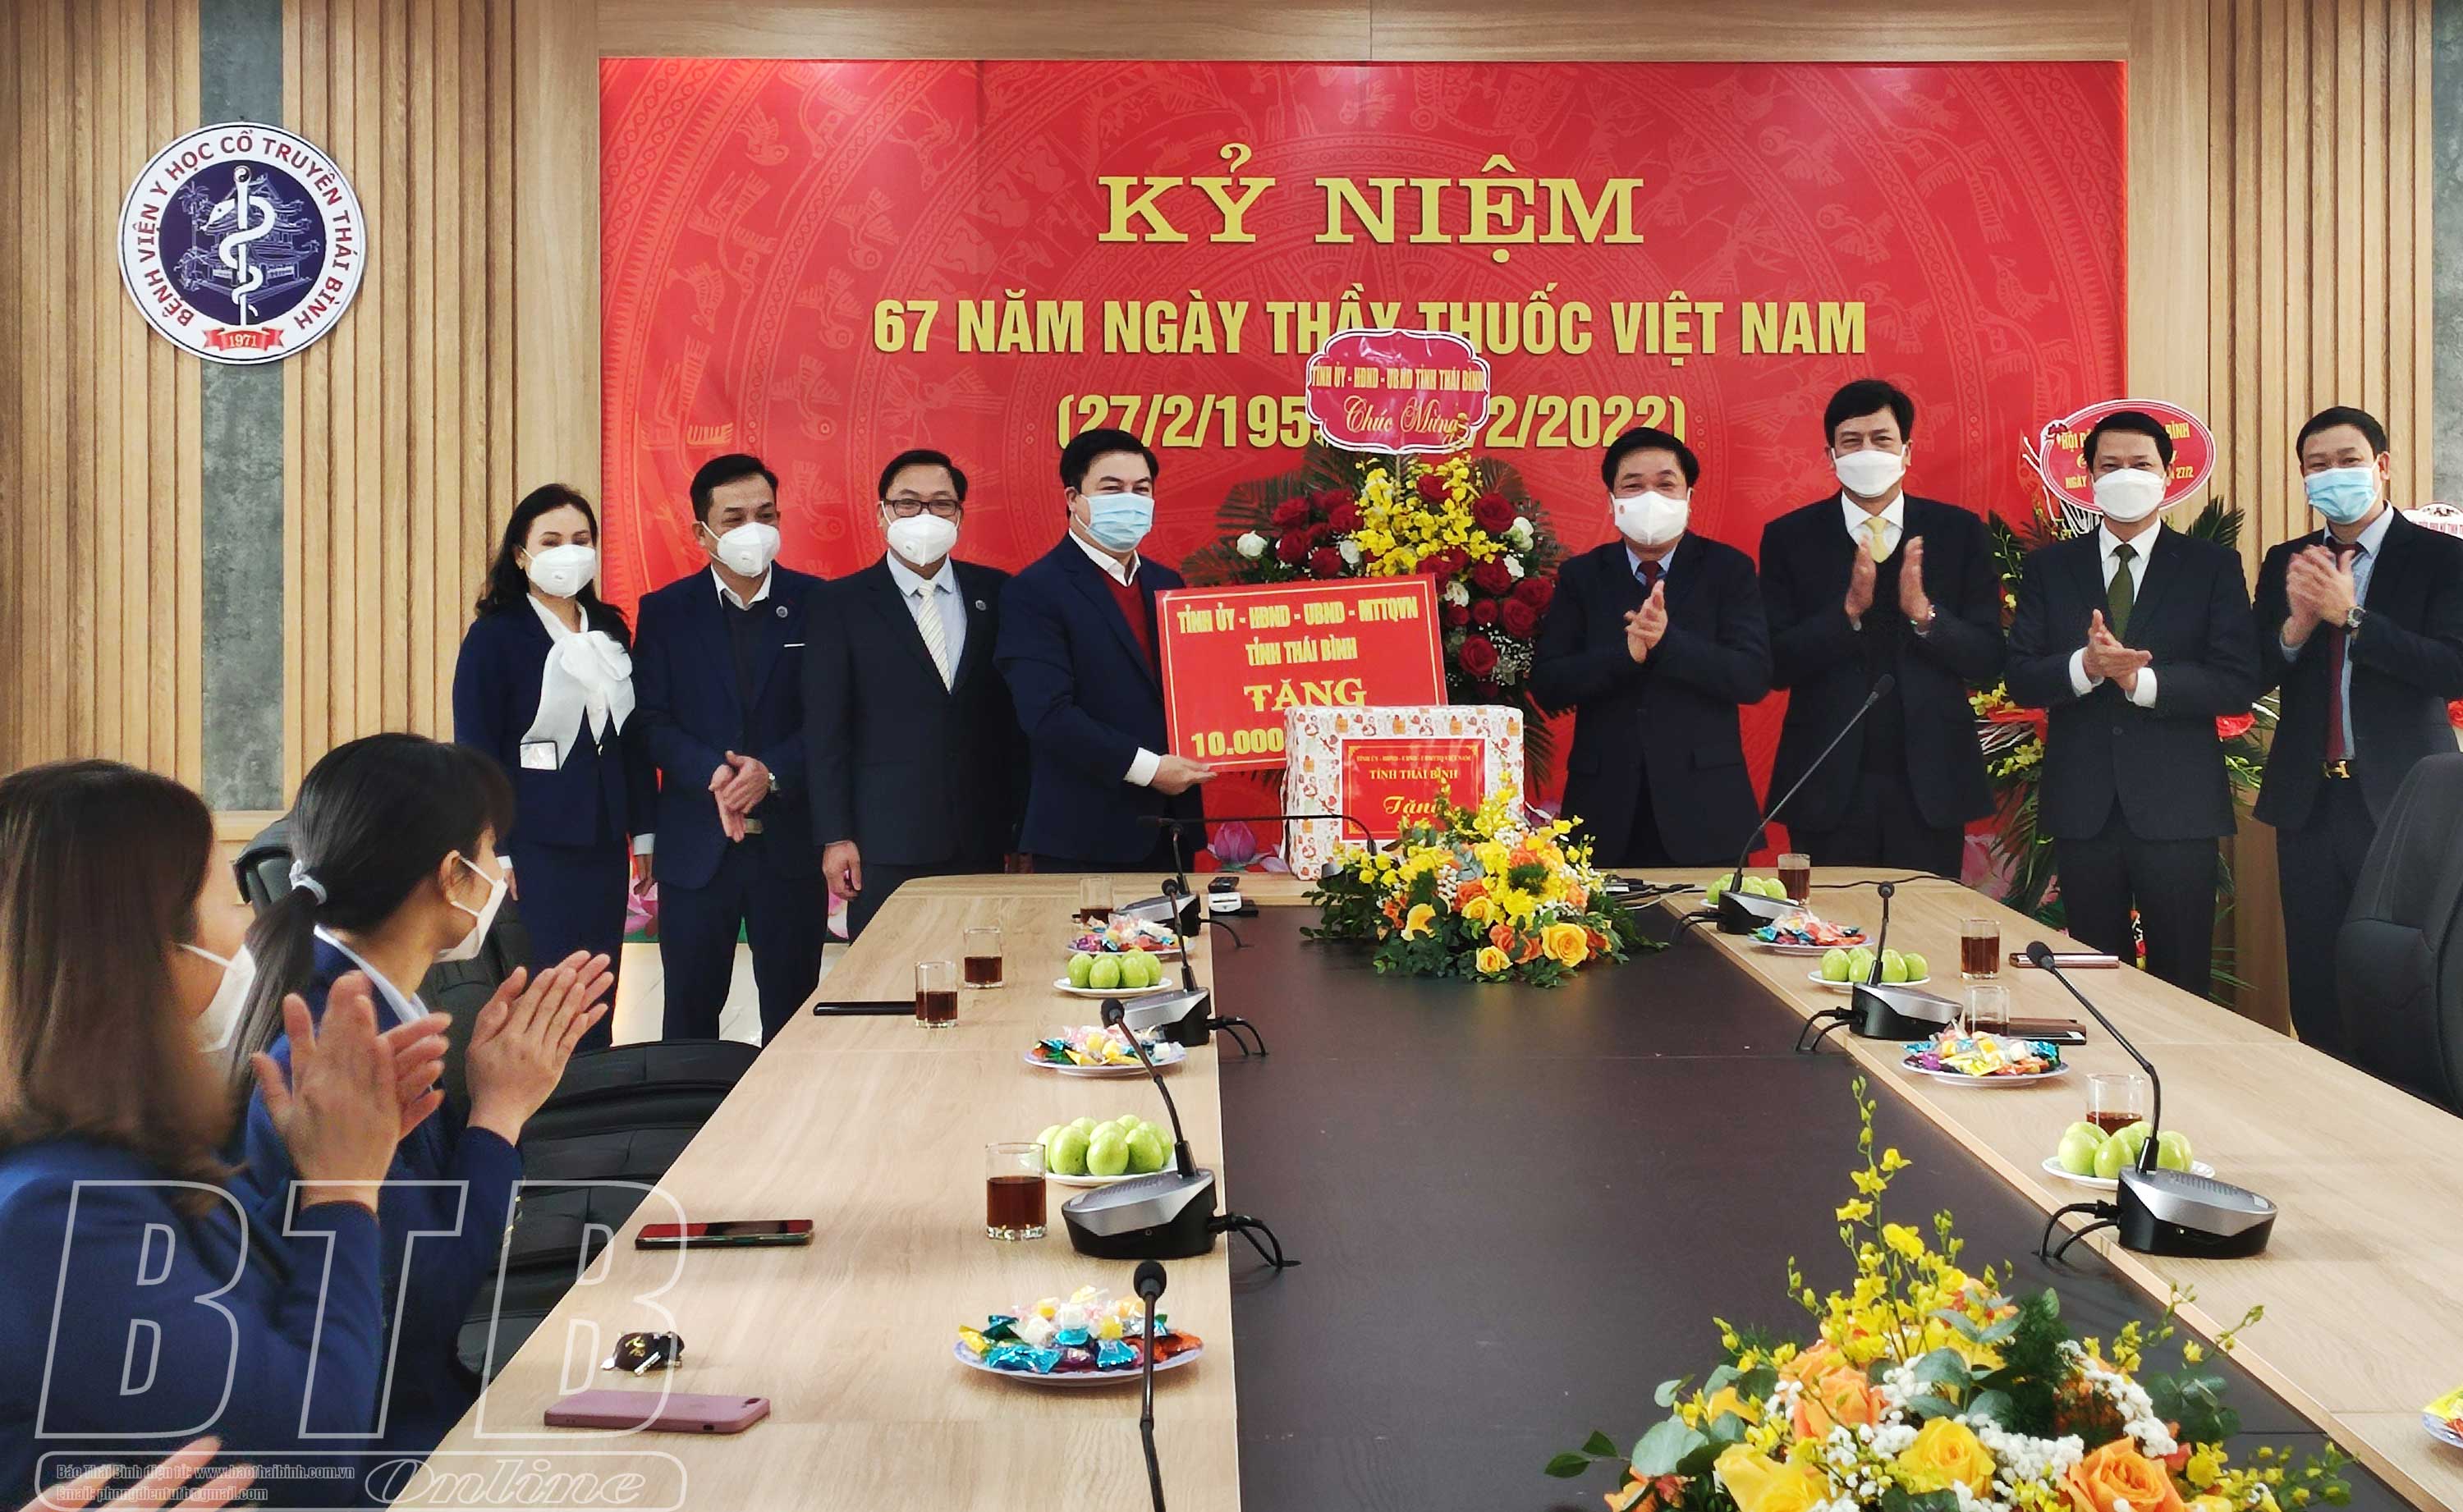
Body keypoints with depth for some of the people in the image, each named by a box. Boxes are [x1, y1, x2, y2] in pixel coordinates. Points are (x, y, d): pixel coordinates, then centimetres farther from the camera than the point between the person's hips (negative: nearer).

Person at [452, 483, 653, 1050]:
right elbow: (476, 750, -8)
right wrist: (493, 852, -13)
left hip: (603, 843, 5)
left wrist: (644, 831, 10)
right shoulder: (494, 635, -5)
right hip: (535, 846, -5)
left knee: (598, 1001, 7)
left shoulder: (611, 631, 11)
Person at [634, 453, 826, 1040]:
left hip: (790, 840, 0)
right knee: (690, 1010, 9)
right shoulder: (665, 612, 4)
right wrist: (712, 773, -18)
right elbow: (651, 721, -2)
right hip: (697, 844, 0)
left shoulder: (815, 603, 2)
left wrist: (772, 772, -17)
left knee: (792, 1010, 6)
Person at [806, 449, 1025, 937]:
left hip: (981, 841, 2)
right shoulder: (841, 603, 2)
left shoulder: (995, 592, 8)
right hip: (885, 842, -2)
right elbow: (826, 729, 0)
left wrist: (1023, 824, 6)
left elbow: (1015, 713, 9)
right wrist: (835, 838, -6)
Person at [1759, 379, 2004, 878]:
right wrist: (1849, 608, -18)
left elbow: (1989, 661, 0)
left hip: (1930, 783, 1)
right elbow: (1776, 666, -5)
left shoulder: (1960, 532, 4)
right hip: (1829, 785, -1)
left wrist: (1924, 613, -17)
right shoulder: (1789, 537, 2)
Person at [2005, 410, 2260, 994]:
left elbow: (2238, 685, -6)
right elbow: (2020, 678, 0)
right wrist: (2085, 666, -20)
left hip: (2176, 807, -2)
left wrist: (2141, 679, -19)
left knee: (2183, 981, 3)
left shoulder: (2213, 566, 3)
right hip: (2081, 807, 2)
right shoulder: (2048, 567, 9)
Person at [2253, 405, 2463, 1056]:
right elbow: (2251, 677, 4)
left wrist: (2350, 615, -23)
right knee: (2314, 987, 8)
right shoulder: (2286, 564, 10)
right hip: (2310, 801, 4)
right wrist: (2295, 625, -16)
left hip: (2401, 800, -4)